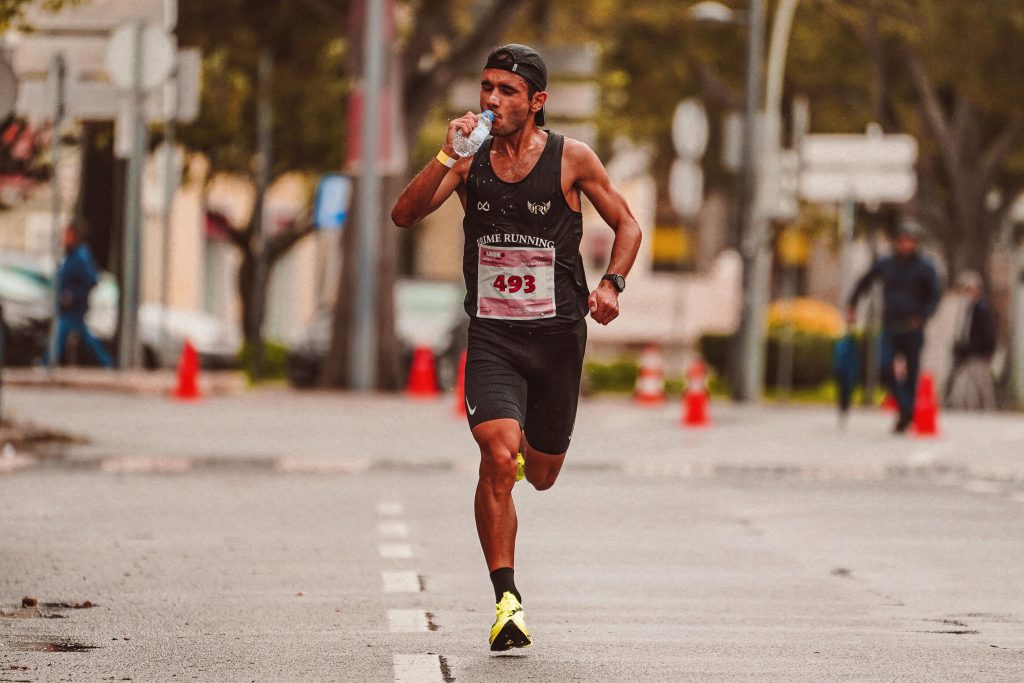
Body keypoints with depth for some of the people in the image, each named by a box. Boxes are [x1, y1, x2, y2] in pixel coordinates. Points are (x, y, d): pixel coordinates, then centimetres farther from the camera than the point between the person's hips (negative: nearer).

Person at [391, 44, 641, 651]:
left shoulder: (571, 158, -3)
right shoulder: (470, 159, 0)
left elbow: (627, 224, 8)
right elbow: (405, 215, -11)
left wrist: (611, 284, -9)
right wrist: (448, 156, -23)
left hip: (558, 333, 1)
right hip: (491, 335, -1)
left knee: (541, 475, 14)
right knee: (498, 461, -21)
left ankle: (525, 448, 54)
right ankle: (507, 601, -15)